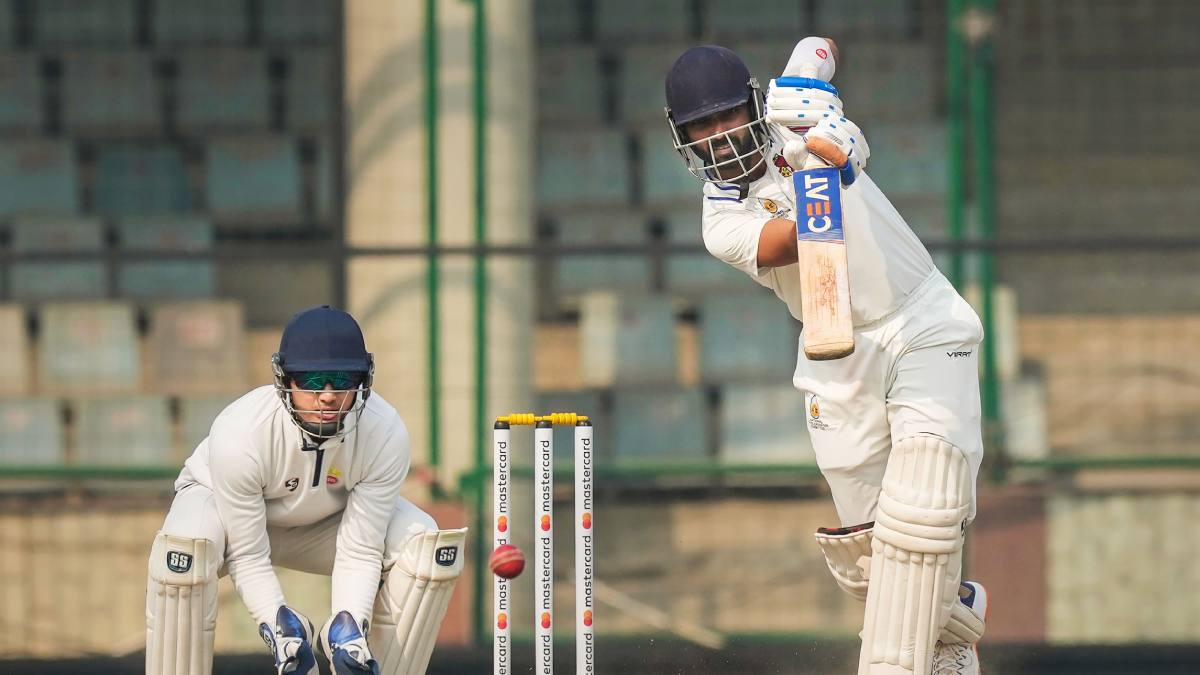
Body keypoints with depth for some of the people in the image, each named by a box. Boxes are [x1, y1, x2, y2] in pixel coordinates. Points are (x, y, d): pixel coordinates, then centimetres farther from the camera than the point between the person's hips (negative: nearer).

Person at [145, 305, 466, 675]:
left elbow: (359, 553, -23)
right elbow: (247, 557, -28)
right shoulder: (237, 435, -37)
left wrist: (350, 629, -38)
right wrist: (278, 629, -42)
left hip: (328, 516, 3)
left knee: (428, 547, -21)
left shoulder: (386, 434, -30)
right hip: (221, 501, -3)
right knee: (184, 554, -37)